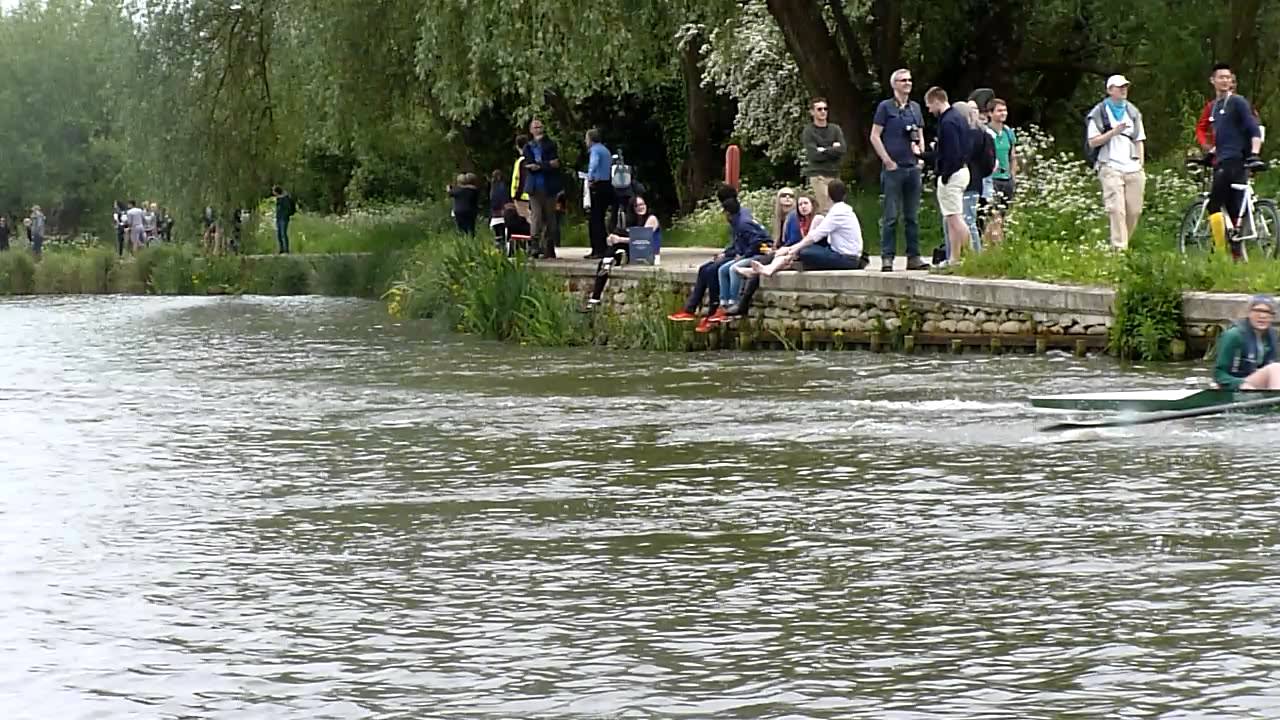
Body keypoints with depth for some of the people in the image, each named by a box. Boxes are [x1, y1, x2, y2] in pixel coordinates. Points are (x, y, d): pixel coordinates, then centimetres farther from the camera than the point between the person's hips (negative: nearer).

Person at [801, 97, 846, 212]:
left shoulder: (835, 129, 12)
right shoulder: (808, 132, 0)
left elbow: (841, 150, -1)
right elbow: (814, 155, -11)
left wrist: (824, 151, -7)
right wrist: (832, 149, -4)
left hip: (834, 173, 4)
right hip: (817, 174, -4)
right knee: (827, 208, -15)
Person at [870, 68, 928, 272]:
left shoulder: (915, 108, 14)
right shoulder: (885, 107, -1)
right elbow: (875, 136, -4)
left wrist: (920, 152, 3)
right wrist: (887, 160, -10)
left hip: (913, 167, 5)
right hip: (893, 169, -5)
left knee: (913, 216, 7)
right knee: (890, 216, -5)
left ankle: (914, 257, 10)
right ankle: (887, 257, -3)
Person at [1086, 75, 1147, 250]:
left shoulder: (1133, 112, 18)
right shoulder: (1099, 112, 3)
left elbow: (1140, 141, 20)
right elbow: (1093, 142, -2)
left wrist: (1141, 166, 12)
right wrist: (1114, 132, -13)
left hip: (1133, 169, 5)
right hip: (1111, 168, -5)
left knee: (1134, 210, 0)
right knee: (1117, 210, -14)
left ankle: (1124, 242, 17)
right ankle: (1119, 248, -16)